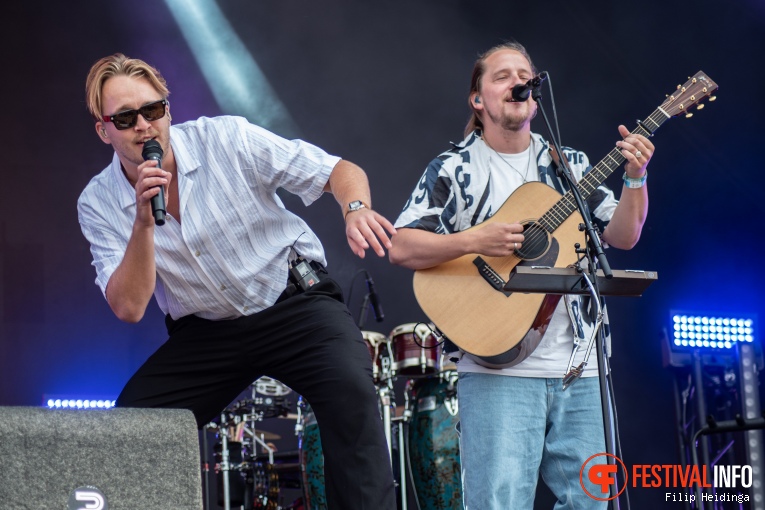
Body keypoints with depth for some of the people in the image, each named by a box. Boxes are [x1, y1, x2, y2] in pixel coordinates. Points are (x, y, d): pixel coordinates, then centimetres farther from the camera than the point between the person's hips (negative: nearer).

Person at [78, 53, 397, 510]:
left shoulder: (227, 139, -14)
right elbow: (129, 308, -15)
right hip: (204, 332, 3)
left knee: (350, 391, -31)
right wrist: (144, 222, -27)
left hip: (295, 302, -3)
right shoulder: (99, 205, -6)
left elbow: (344, 172, -13)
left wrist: (356, 209, -36)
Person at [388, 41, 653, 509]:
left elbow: (623, 236, 9)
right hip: (499, 368, -4)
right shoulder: (453, 170, 3)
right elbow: (401, 248, -5)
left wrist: (635, 178, -7)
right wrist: (474, 240, -17)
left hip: (578, 368, 4)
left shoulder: (570, 166, 15)